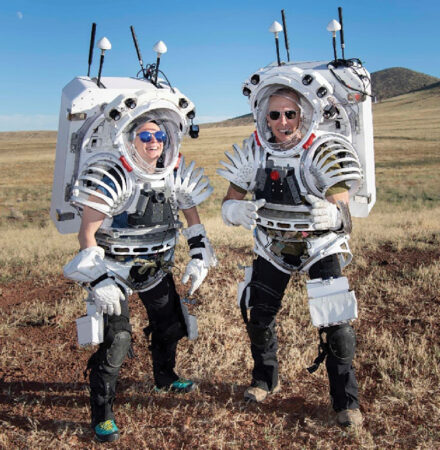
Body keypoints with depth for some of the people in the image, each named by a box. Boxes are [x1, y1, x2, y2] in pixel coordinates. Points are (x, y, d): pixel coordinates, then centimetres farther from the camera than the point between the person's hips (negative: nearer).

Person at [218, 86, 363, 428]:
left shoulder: (322, 154, -21)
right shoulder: (254, 153, -12)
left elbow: (343, 213, -22)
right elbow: (229, 203, -7)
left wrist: (330, 214, -46)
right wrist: (238, 211, -31)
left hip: (320, 246, -3)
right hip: (273, 247, 3)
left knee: (336, 323, -11)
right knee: (259, 318, 7)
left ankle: (347, 401, 9)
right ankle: (265, 380, 33)